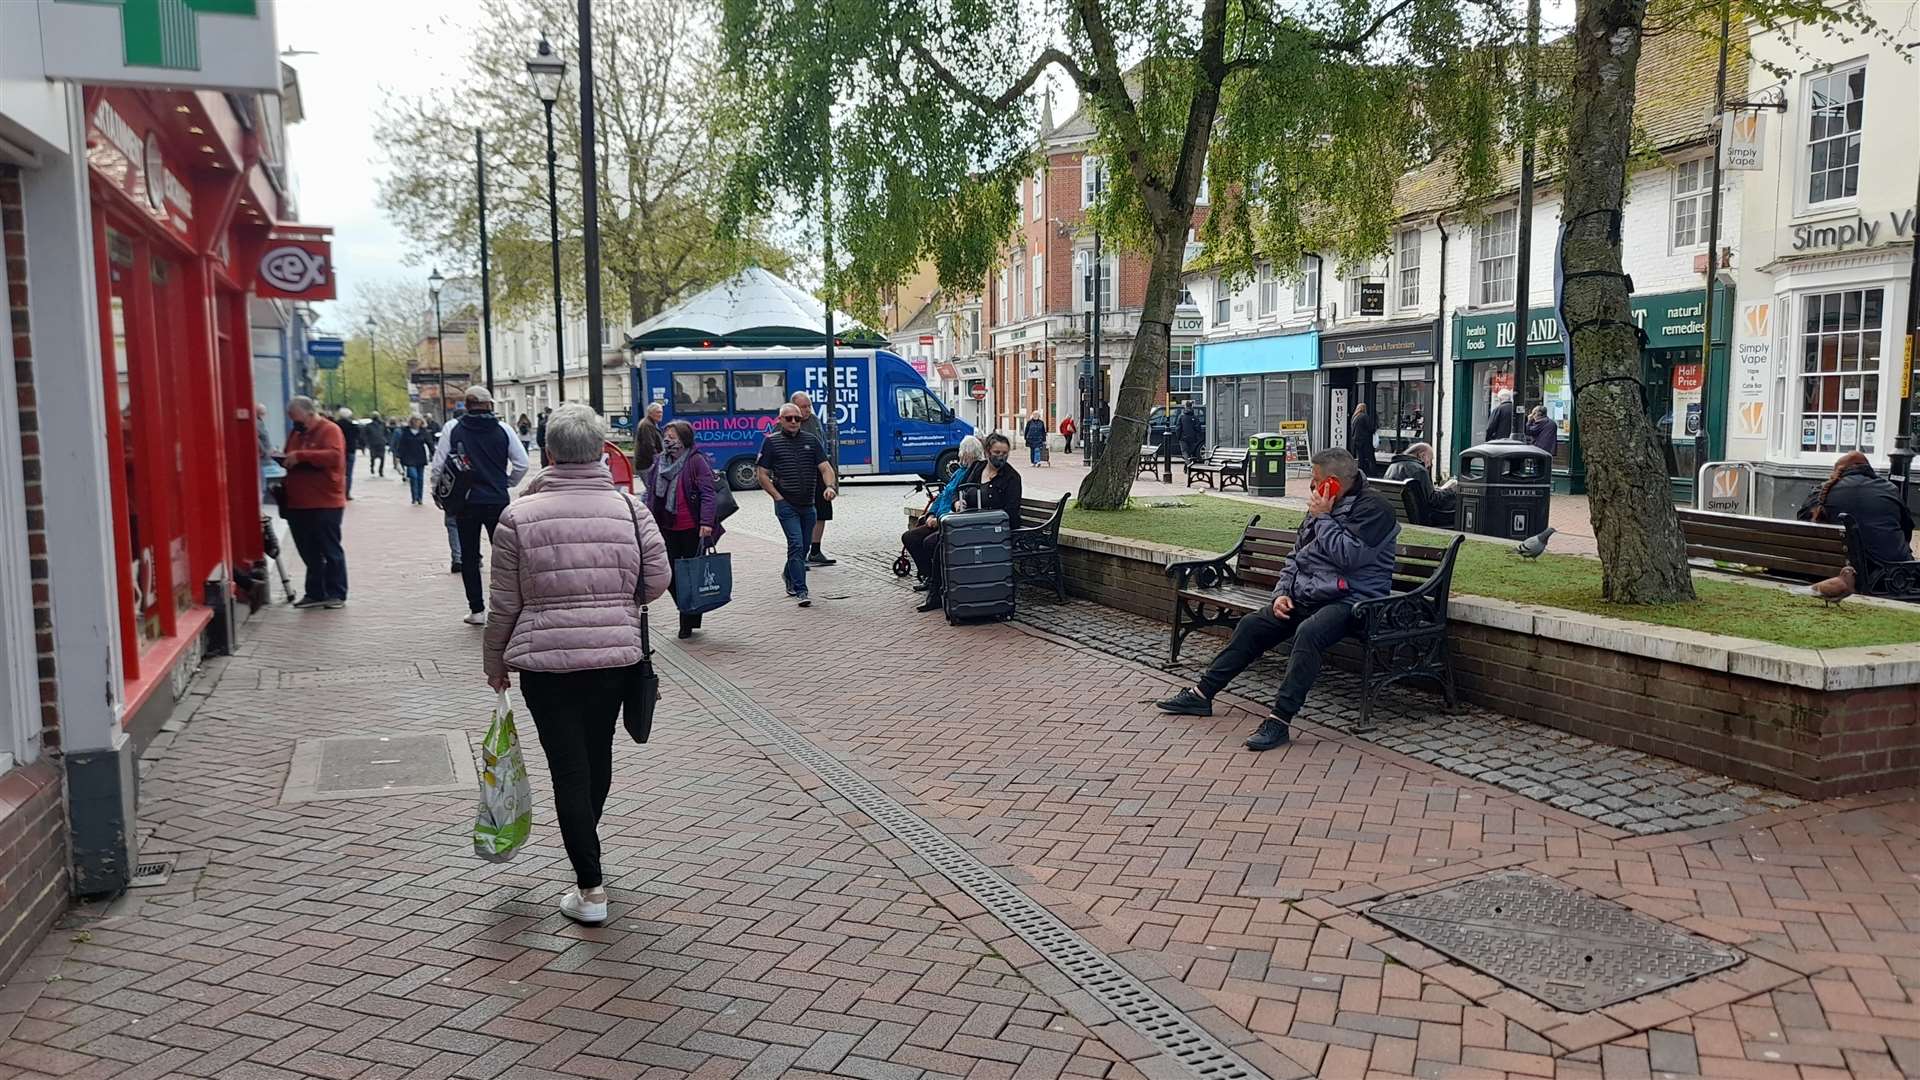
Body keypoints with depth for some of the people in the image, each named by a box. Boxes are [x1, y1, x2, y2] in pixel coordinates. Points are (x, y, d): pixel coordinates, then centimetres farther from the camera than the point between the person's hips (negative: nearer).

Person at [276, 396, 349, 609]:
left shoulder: (330, 430, -7)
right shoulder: (295, 433, 16)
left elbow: (334, 455, -23)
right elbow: (290, 459, 27)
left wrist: (301, 455, -24)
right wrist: (283, 458, 3)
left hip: (325, 504, -7)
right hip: (297, 504, 7)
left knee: (330, 551, 2)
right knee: (309, 552, 11)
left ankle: (336, 594, 9)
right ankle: (315, 593, 18)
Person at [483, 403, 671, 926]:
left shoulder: (520, 514, -7)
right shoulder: (628, 507, -3)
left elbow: (504, 603, -3)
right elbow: (657, 578, -1)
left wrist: (495, 662, 11)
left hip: (546, 660, -3)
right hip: (615, 655, 3)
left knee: (569, 768, 3)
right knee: (598, 753, 22)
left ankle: (591, 888, 3)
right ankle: (585, 845, 45)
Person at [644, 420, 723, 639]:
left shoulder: (696, 461, -8)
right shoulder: (658, 463, 10)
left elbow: (707, 494, -14)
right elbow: (651, 495, 16)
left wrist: (706, 522, -23)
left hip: (691, 530, -6)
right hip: (666, 529, 6)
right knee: (670, 574, 6)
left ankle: (689, 621, 16)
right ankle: (687, 614, 22)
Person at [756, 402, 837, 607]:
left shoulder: (811, 441, 8)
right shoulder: (771, 442, -1)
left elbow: (826, 468, 2)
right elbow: (761, 474, -1)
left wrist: (829, 486, -18)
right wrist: (778, 497, -8)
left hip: (808, 504, 4)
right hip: (786, 504, -4)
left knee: (804, 546, 14)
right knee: (796, 544, -14)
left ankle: (789, 575, 41)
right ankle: (800, 591, -13)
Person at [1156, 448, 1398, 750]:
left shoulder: (1372, 508, -9)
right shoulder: (1321, 507, 16)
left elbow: (1349, 556, -22)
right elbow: (1296, 556, 21)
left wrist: (1323, 519, -14)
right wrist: (1282, 593, 7)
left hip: (1348, 599, -9)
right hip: (1305, 597, 9)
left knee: (1309, 632, -36)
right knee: (1252, 626, 1)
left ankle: (1280, 720, -36)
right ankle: (1202, 694, 7)